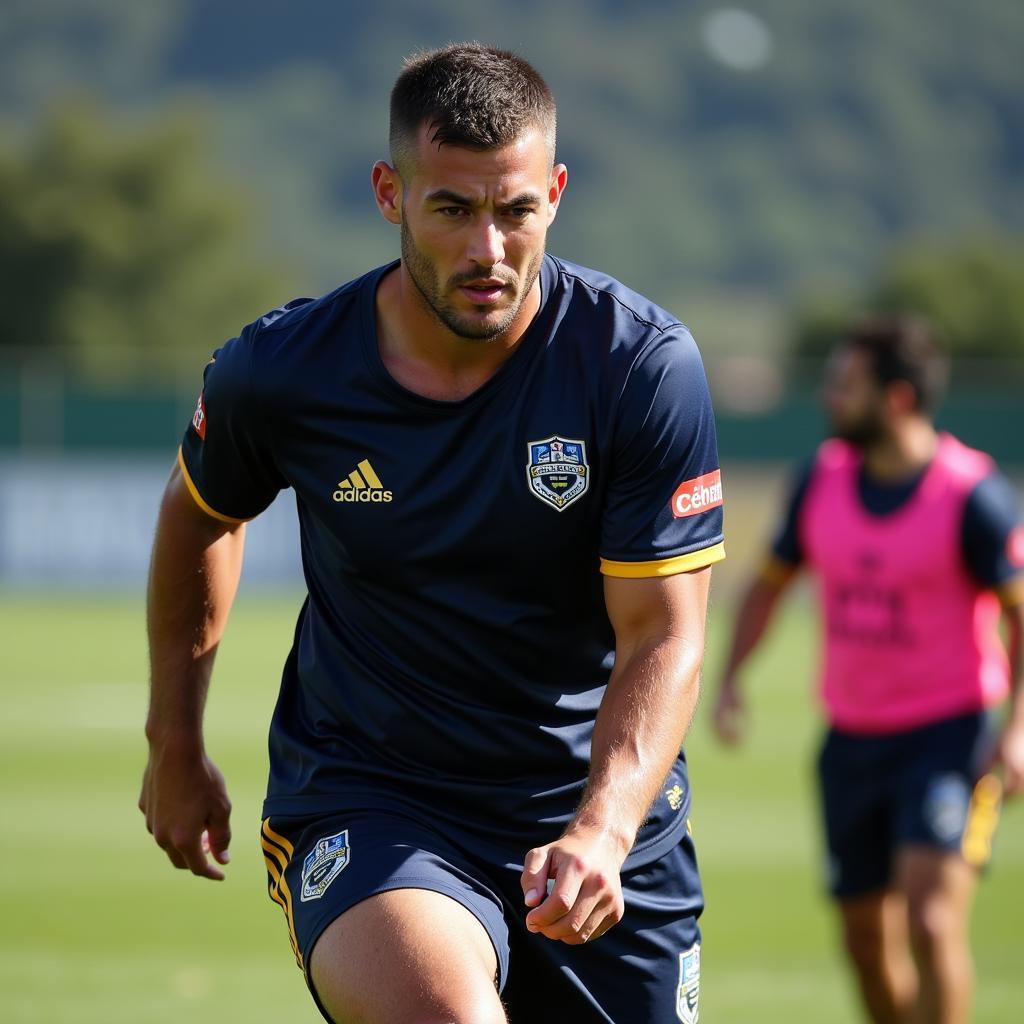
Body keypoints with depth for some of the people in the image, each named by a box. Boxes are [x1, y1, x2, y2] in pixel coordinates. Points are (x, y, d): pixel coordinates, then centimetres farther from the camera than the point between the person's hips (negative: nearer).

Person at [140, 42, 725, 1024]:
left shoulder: (642, 363, -13)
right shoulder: (278, 372, -10)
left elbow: (663, 636, -13)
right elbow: (199, 516, 13)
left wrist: (602, 832, -29)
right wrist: (175, 741, 19)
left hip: (600, 805, 2)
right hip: (362, 797, -2)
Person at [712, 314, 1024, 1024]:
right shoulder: (823, 479, 2)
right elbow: (772, 580, 16)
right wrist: (731, 678, 3)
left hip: (948, 732, -6)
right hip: (852, 738, 6)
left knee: (931, 921, -19)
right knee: (868, 942, 9)